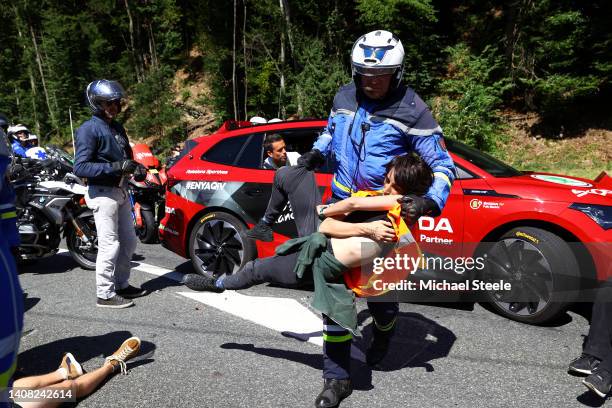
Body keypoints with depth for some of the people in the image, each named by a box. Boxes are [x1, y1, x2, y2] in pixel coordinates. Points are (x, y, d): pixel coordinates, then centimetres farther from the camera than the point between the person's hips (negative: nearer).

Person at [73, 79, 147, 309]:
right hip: (103, 194, -9)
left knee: (129, 242, 14)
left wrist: (136, 168, 3)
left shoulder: (117, 128, 15)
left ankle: (121, 285, 27)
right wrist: (115, 167, -27)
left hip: (120, 191, 9)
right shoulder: (89, 130, -12)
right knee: (109, 245, -6)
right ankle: (105, 295, 5)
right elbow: (80, 167, -20)